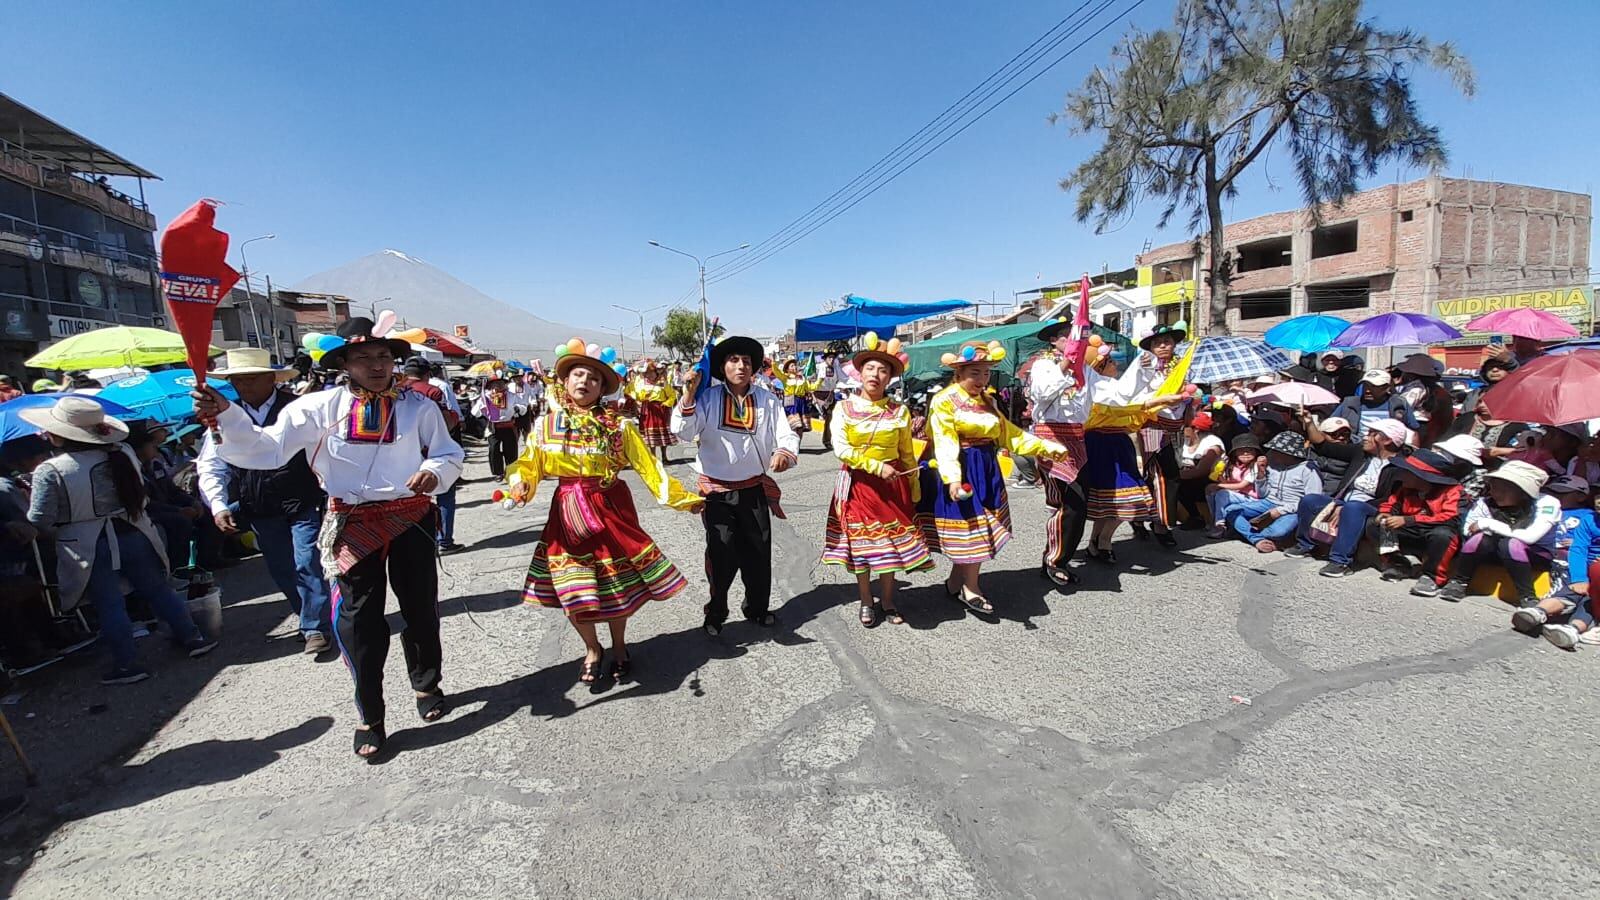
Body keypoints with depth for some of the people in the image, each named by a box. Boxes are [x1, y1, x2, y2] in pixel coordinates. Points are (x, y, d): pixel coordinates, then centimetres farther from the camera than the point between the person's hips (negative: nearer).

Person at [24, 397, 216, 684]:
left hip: (88, 549, -4)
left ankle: (127, 664, 13)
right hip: (133, 536, 4)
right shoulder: (124, 453, -4)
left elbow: (39, 521, -11)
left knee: (109, 606, 6)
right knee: (157, 590, 16)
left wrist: (61, 530, 6)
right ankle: (192, 638, 23)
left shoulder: (49, 471, -16)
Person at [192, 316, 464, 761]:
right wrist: (225, 415, -19)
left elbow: (449, 454, 2)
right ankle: (370, 717, 21)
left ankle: (427, 684, 39)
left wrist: (434, 471, -20)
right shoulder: (321, 408, -2)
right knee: (359, 620, 5)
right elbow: (267, 448, -4)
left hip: (411, 519, 1)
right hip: (353, 523, 0)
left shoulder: (418, 406, -1)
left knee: (421, 608, 13)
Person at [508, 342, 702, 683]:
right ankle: (592, 649, 29)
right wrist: (520, 486, -19)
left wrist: (681, 498, -8)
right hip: (568, 513, 1)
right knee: (574, 588, 4)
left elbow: (647, 464, -4)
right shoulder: (546, 424, 3)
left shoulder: (617, 425, -3)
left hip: (611, 508, -1)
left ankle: (619, 647, 32)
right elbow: (528, 465, 4)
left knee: (617, 584, 7)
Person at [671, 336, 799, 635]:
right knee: (721, 555, 4)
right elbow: (684, 433, -13)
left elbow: (787, 435, -7)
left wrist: (785, 452, -30)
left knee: (758, 553, 14)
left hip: (754, 488, 2)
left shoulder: (767, 400, 0)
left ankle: (757, 608, 35)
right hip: (717, 490, -2)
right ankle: (715, 614, 24)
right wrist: (688, 394, -25)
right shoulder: (708, 397, -4)